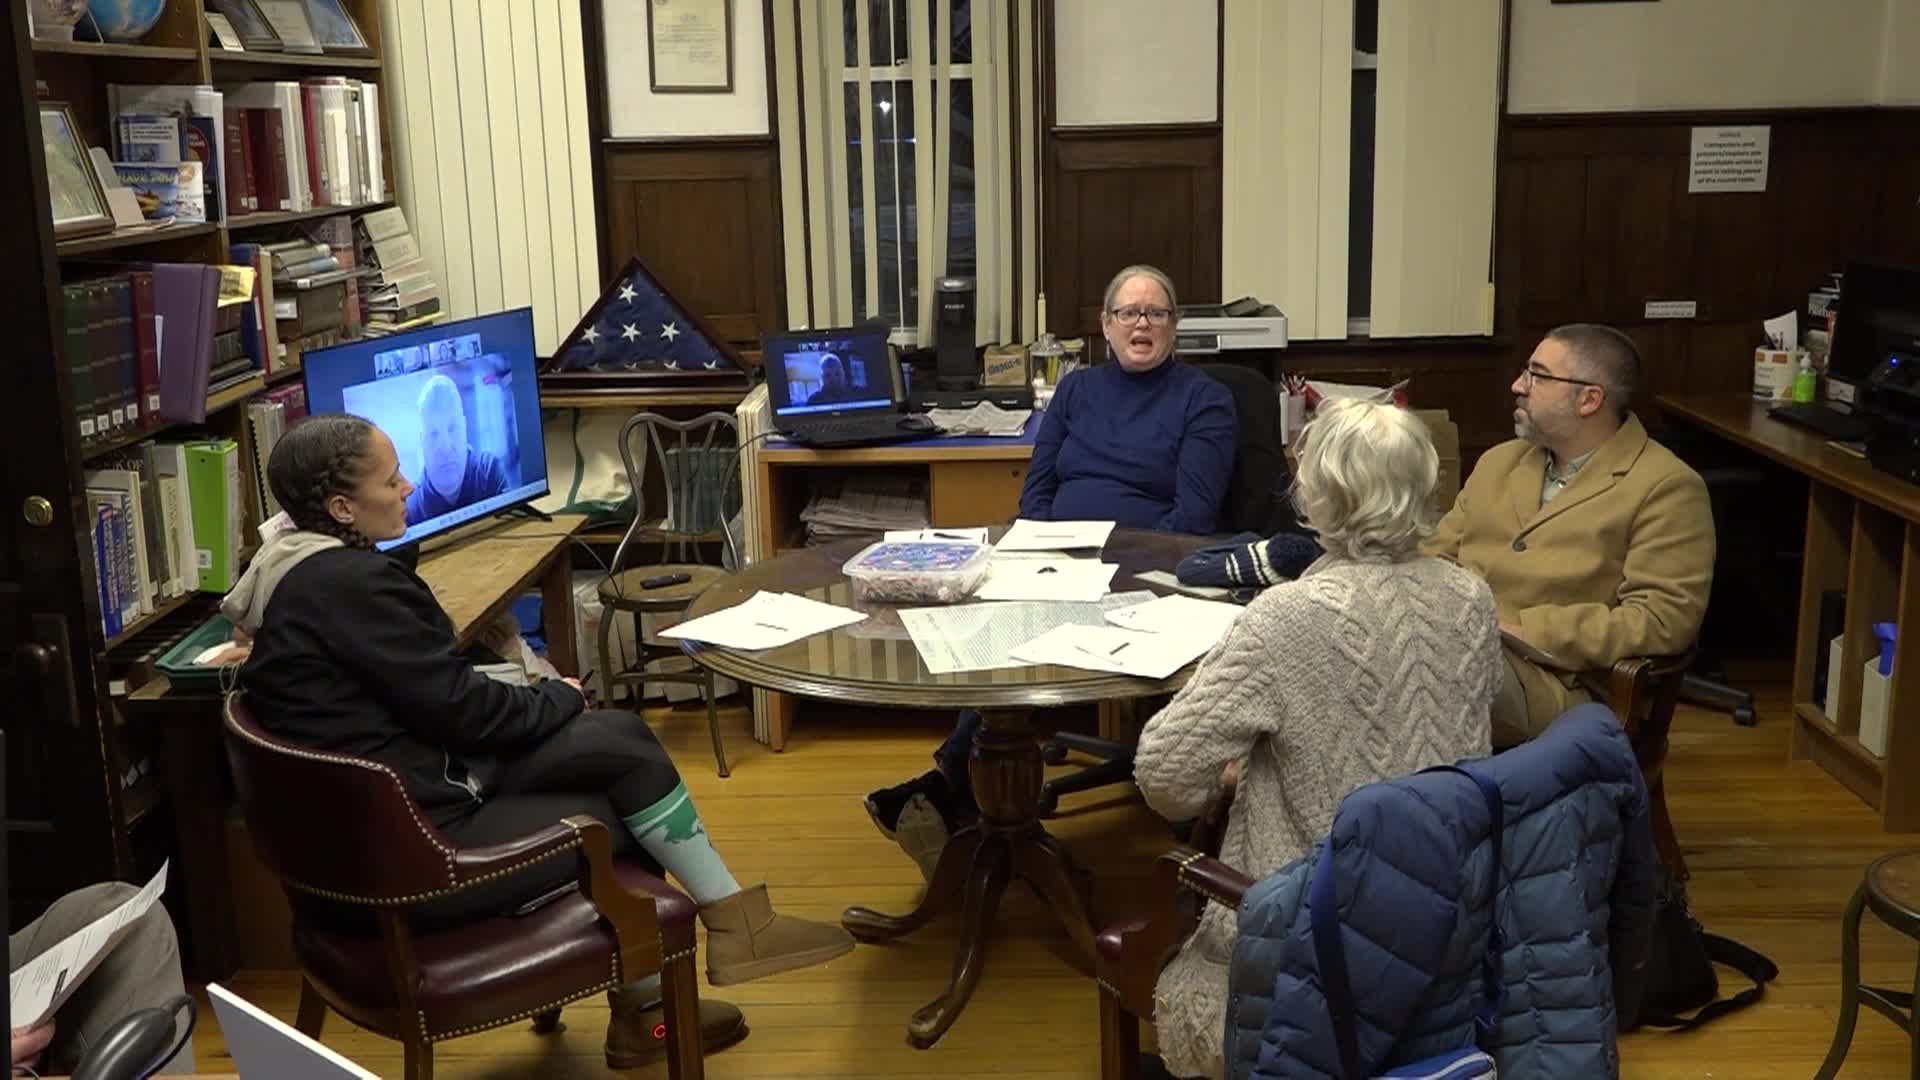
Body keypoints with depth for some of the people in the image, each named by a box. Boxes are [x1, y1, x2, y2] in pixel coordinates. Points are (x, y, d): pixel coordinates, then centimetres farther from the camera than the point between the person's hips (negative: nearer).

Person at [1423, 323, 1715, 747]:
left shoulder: (1666, 488, 1)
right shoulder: (1499, 461, 23)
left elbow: (1663, 619, -9)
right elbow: (1435, 560, 23)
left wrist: (1523, 631, -14)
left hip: (1547, 676, -6)